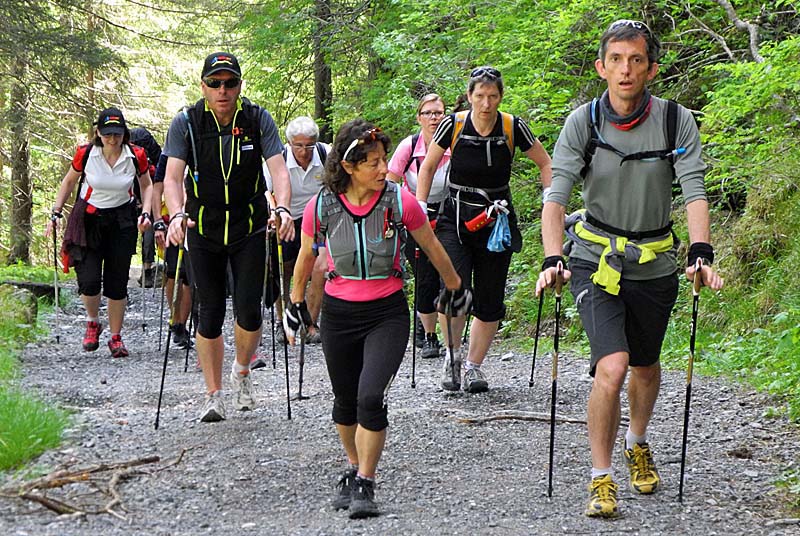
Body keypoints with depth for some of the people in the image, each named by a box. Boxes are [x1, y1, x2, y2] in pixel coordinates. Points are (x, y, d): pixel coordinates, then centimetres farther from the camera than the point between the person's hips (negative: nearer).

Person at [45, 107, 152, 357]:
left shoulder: (136, 156, -10)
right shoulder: (85, 154, -11)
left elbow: (146, 186, 9)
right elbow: (69, 182, 7)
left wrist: (146, 213, -5)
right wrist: (56, 214, 2)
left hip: (121, 221, 1)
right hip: (88, 218, -1)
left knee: (117, 283, 0)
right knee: (89, 280, -13)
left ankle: (115, 337, 15)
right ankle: (93, 323, 17)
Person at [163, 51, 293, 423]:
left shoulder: (258, 119, -9)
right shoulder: (185, 123, -11)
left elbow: (278, 168, -18)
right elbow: (173, 176, -20)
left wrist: (283, 208, -37)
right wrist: (176, 215, -39)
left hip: (250, 228, 0)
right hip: (204, 231, 0)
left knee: (248, 310, -6)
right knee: (210, 314, 0)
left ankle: (242, 372, 23)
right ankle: (213, 396, 11)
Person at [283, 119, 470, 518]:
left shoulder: (400, 202, -14)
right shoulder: (321, 207, -11)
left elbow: (432, 249, 5)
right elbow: (306, 256, 9)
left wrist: (454, 287, 18)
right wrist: (296, 301, 21)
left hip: (387, 313, -2)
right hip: (339, 313, 2)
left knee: (371, 398, -18)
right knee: (345, 401, 15)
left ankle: (365, 485, -5)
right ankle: (354, 469, 40)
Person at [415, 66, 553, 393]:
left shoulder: (513, 127, -8)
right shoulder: (453, 125, -8)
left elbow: (545, 164, 5)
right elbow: (428, 167, 6)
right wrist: (420, 208, -1)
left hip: (497, 219, 1)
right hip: (455, 218, -1)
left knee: (490, 301, 1)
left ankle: (473, 366, 19)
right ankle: (452, 354, 4)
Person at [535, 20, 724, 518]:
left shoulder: (676, 121, -10)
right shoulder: (583, 122, -11)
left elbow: (695, 190, -16)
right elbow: (556, 195, -17)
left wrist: (702, 253, -31)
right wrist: (553, 259, -30)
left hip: (654, 265, 2)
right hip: (597, 258, -2)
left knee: (645, 366, 20)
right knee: (611, 367, -19)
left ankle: (638, 446, 48)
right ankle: (602, 479, -5)